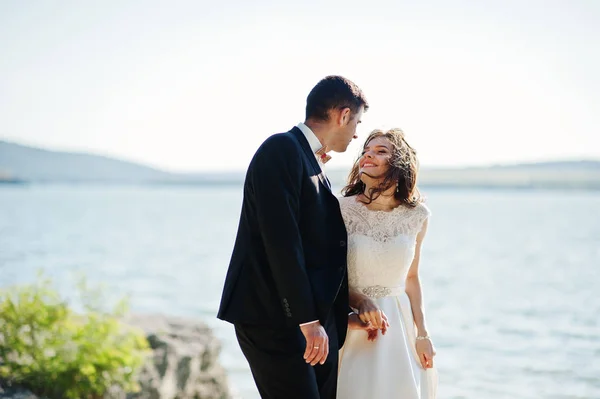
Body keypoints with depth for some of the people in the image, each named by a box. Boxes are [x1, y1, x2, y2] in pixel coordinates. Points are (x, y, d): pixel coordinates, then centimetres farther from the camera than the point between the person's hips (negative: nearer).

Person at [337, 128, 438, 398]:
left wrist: (422, 333, 6)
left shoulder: (417, 216, -3)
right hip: (351, 324, -2)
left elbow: (411, 277, 7)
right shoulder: (341, 210, -11)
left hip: (398, 324, 2)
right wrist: (360, 302, -20)